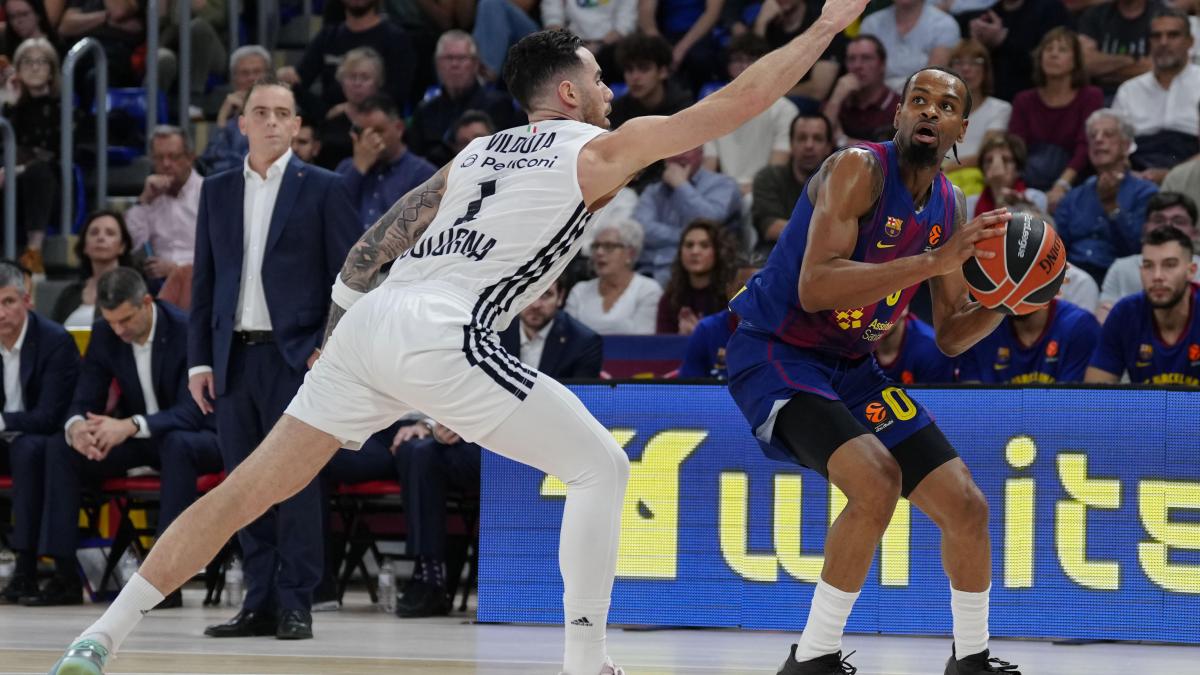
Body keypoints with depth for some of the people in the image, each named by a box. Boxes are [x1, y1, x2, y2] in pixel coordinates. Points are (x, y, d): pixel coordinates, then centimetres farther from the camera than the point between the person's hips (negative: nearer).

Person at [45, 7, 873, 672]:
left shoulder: (479, 152, 25)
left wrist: (333, 335, 31)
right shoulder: (595, 151, 6)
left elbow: (371, 247, 24)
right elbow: (732, 106, 6)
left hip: (369, 323, 7)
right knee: (602, 468, 6)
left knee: (249, 489, 8)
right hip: (440, 338, -7)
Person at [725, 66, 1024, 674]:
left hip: (851, 367, 8)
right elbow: (815, 288, -32)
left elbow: (950, 338, 12)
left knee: (967, 507, 3)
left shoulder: (949, 209, 4)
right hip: (775, 351, -8)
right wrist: (935, 262, -35)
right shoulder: (859, 169, -19)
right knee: (876, 481, -30)